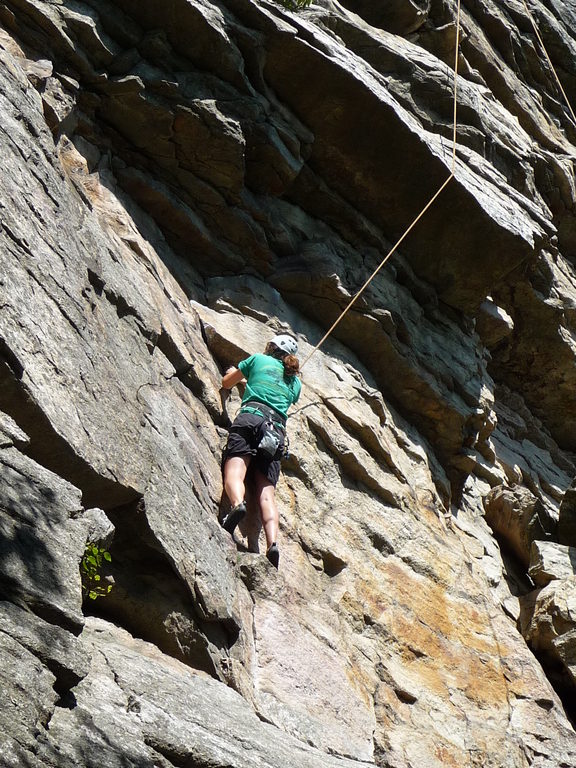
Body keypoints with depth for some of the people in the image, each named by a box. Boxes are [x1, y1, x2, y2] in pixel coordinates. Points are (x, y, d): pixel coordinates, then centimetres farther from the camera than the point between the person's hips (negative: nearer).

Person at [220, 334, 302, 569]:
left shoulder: (259, 360, 22)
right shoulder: (295, 382, 31)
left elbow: (226, 382, 33)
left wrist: (236, 372, 58)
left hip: (251, 417, -3)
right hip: (277, 432, 3)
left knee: (234, 472, -20)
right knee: (266, 490, -10)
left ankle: (237, 504, -55)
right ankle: (272, 543, -34)